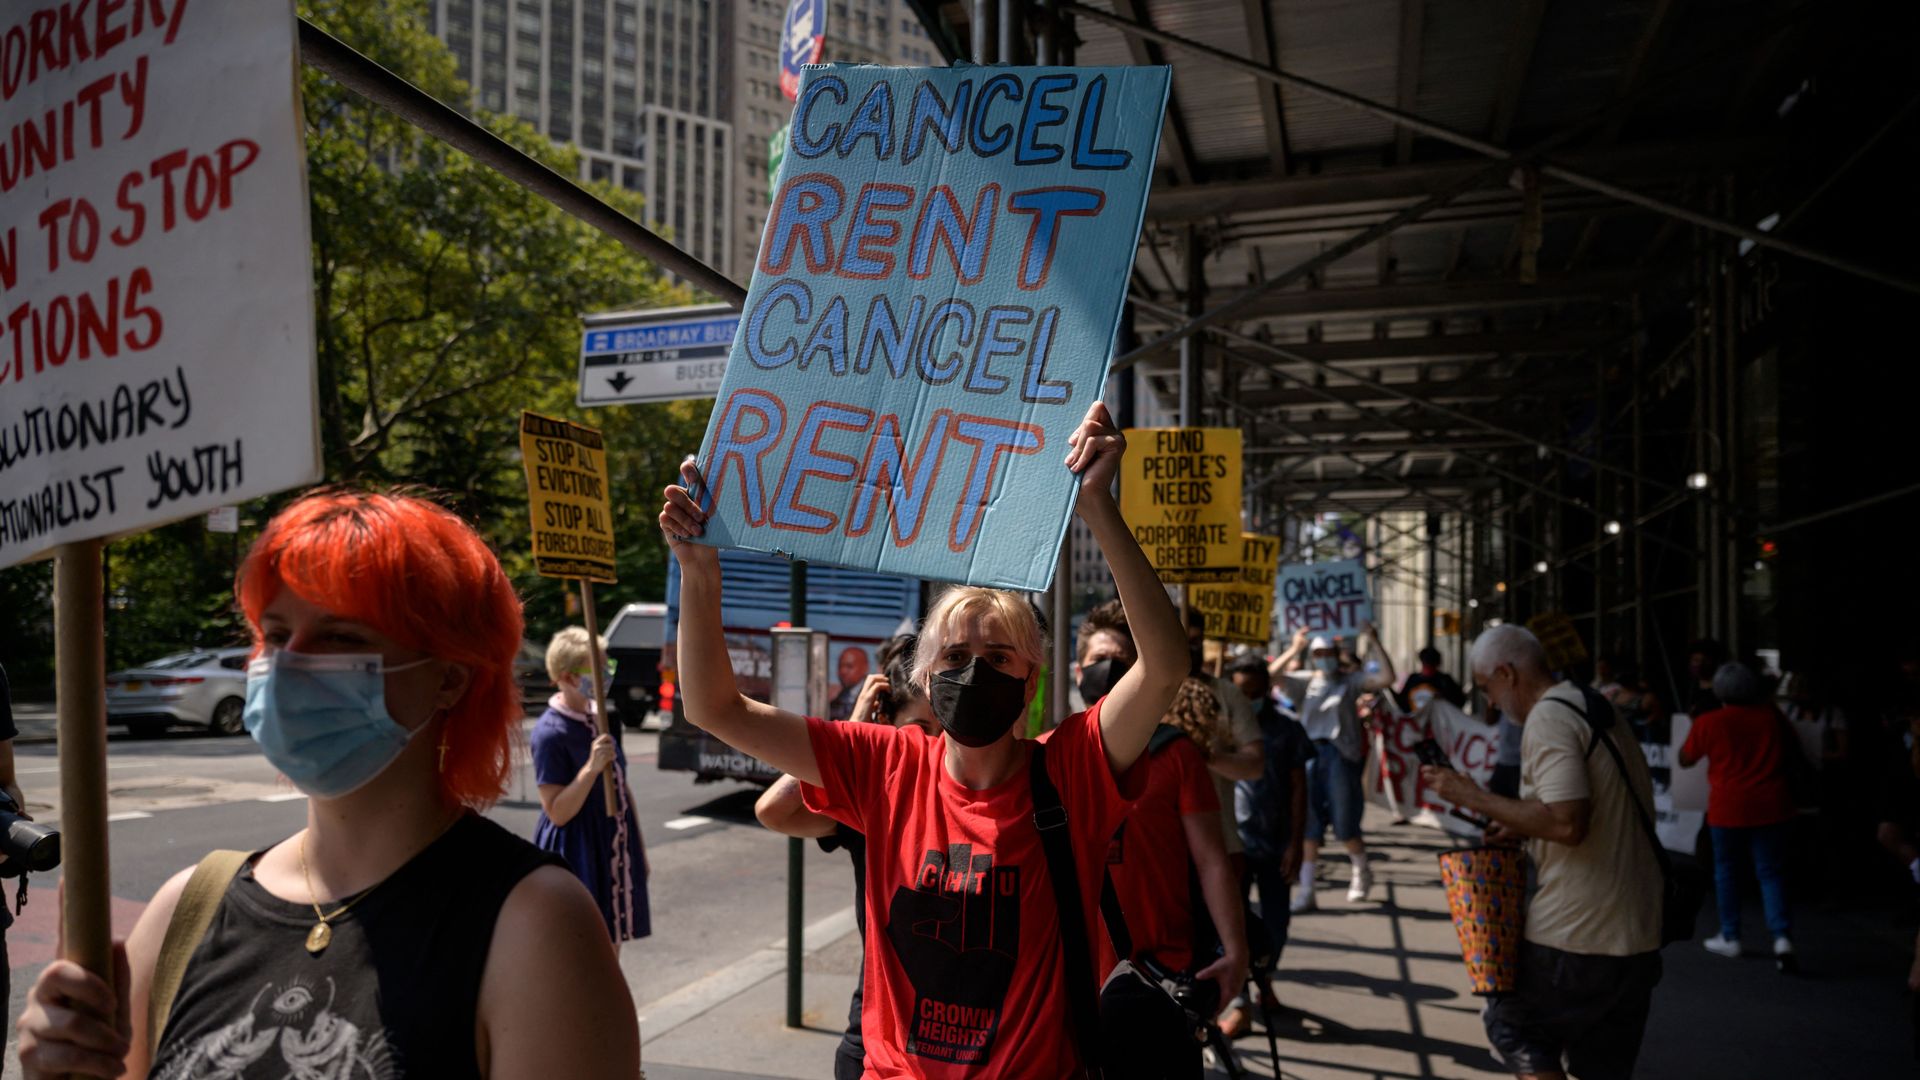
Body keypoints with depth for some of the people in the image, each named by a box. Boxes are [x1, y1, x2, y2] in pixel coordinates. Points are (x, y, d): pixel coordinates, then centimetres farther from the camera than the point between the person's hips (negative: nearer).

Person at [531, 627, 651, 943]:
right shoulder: (550, 732, -18)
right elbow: (557, 812, -19)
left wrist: (638, 845, 18)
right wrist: (591, 767, -29)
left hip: (614, 848, 7)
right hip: (577, 854, -7)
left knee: (610, 944, 15)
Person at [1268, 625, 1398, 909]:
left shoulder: (1351, 681, 5)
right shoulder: (1306, 682, 10)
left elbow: (1387, 678, -9)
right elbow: (1272, 673, -4)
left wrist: (1376, 644, -13)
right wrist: (1295, 649, -12)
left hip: (1341, 753, -2)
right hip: (1310, 752, 2)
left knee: (1345, 824, 2)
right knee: (1309, 826, 4)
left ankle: (1361, 873, 30)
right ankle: (1306, 891, 8)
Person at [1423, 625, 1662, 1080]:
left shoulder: (1548, 719, -15)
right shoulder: (1601, 712, 14)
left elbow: (1567, 823, -26)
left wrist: (1472, 796, -17)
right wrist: (1527, 826, 14)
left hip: (1574, 934, -9)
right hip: (1638, 931, 9)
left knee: (1511, 1026, 11)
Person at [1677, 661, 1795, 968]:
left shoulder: (1708, 722, -6)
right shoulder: (1772, 716, 3)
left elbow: (1685, 760, 7)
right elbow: (1792, 751, 21)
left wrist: (1695, 726, 20)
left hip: (1729, 807, -2)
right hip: (1770, 805, 2)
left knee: (1726, 870, 11)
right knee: (1771, 872, 6)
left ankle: (1730, 937, 16)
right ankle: (1782, 936, -9)